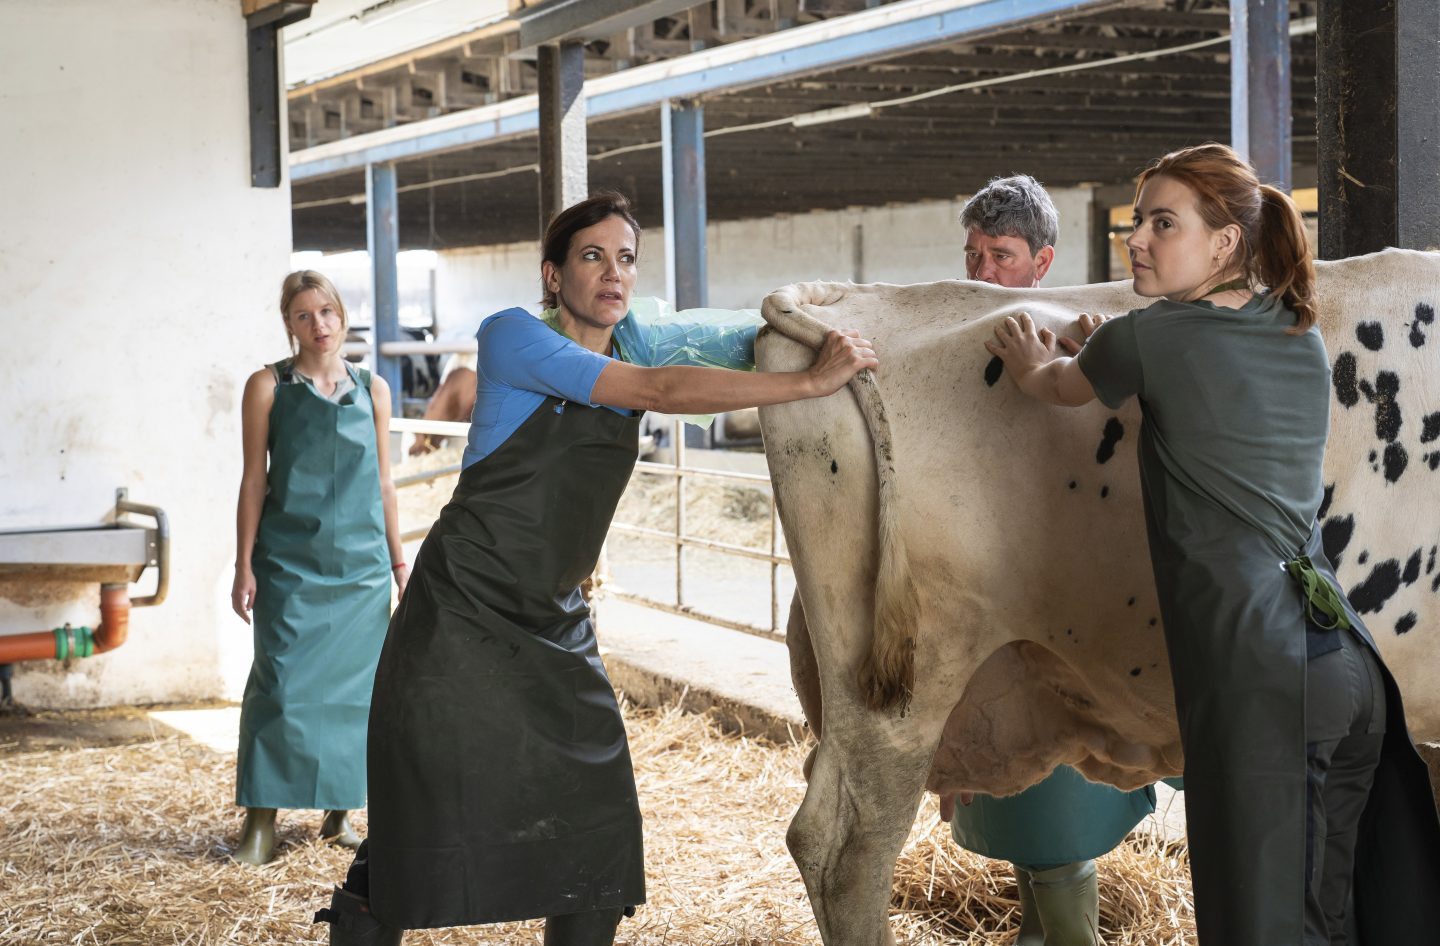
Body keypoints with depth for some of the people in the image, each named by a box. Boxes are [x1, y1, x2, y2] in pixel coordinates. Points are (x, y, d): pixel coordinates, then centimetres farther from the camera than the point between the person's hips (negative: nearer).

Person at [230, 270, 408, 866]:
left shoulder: (372, 390, 9)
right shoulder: (268, 387, 1)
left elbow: (383, 483, 14)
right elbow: (254, 479, 0)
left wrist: (399, 563, 12)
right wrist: (244, 565, -4)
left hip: (361, 561, 3)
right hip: (289, 563, -3)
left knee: (354, 684, 4)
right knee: (282, 682, -8)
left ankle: (339, 813, 15)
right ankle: (261, 822, -3)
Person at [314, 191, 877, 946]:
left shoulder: (629, 348, 9)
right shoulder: (514, 337, -12)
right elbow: (661, 392, -20)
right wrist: (808, 383, -21)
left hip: (553, 625, 7)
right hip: (462, 617, -6)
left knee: (597, 835, 1)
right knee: (424, 826, -5)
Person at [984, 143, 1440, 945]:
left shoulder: (1148, 341, -3)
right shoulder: (1305, 341, 14)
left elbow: (1059, 388, 19)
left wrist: (1031, 365, 39)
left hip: (1256, 674, -7)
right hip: (1351, 663, 7)